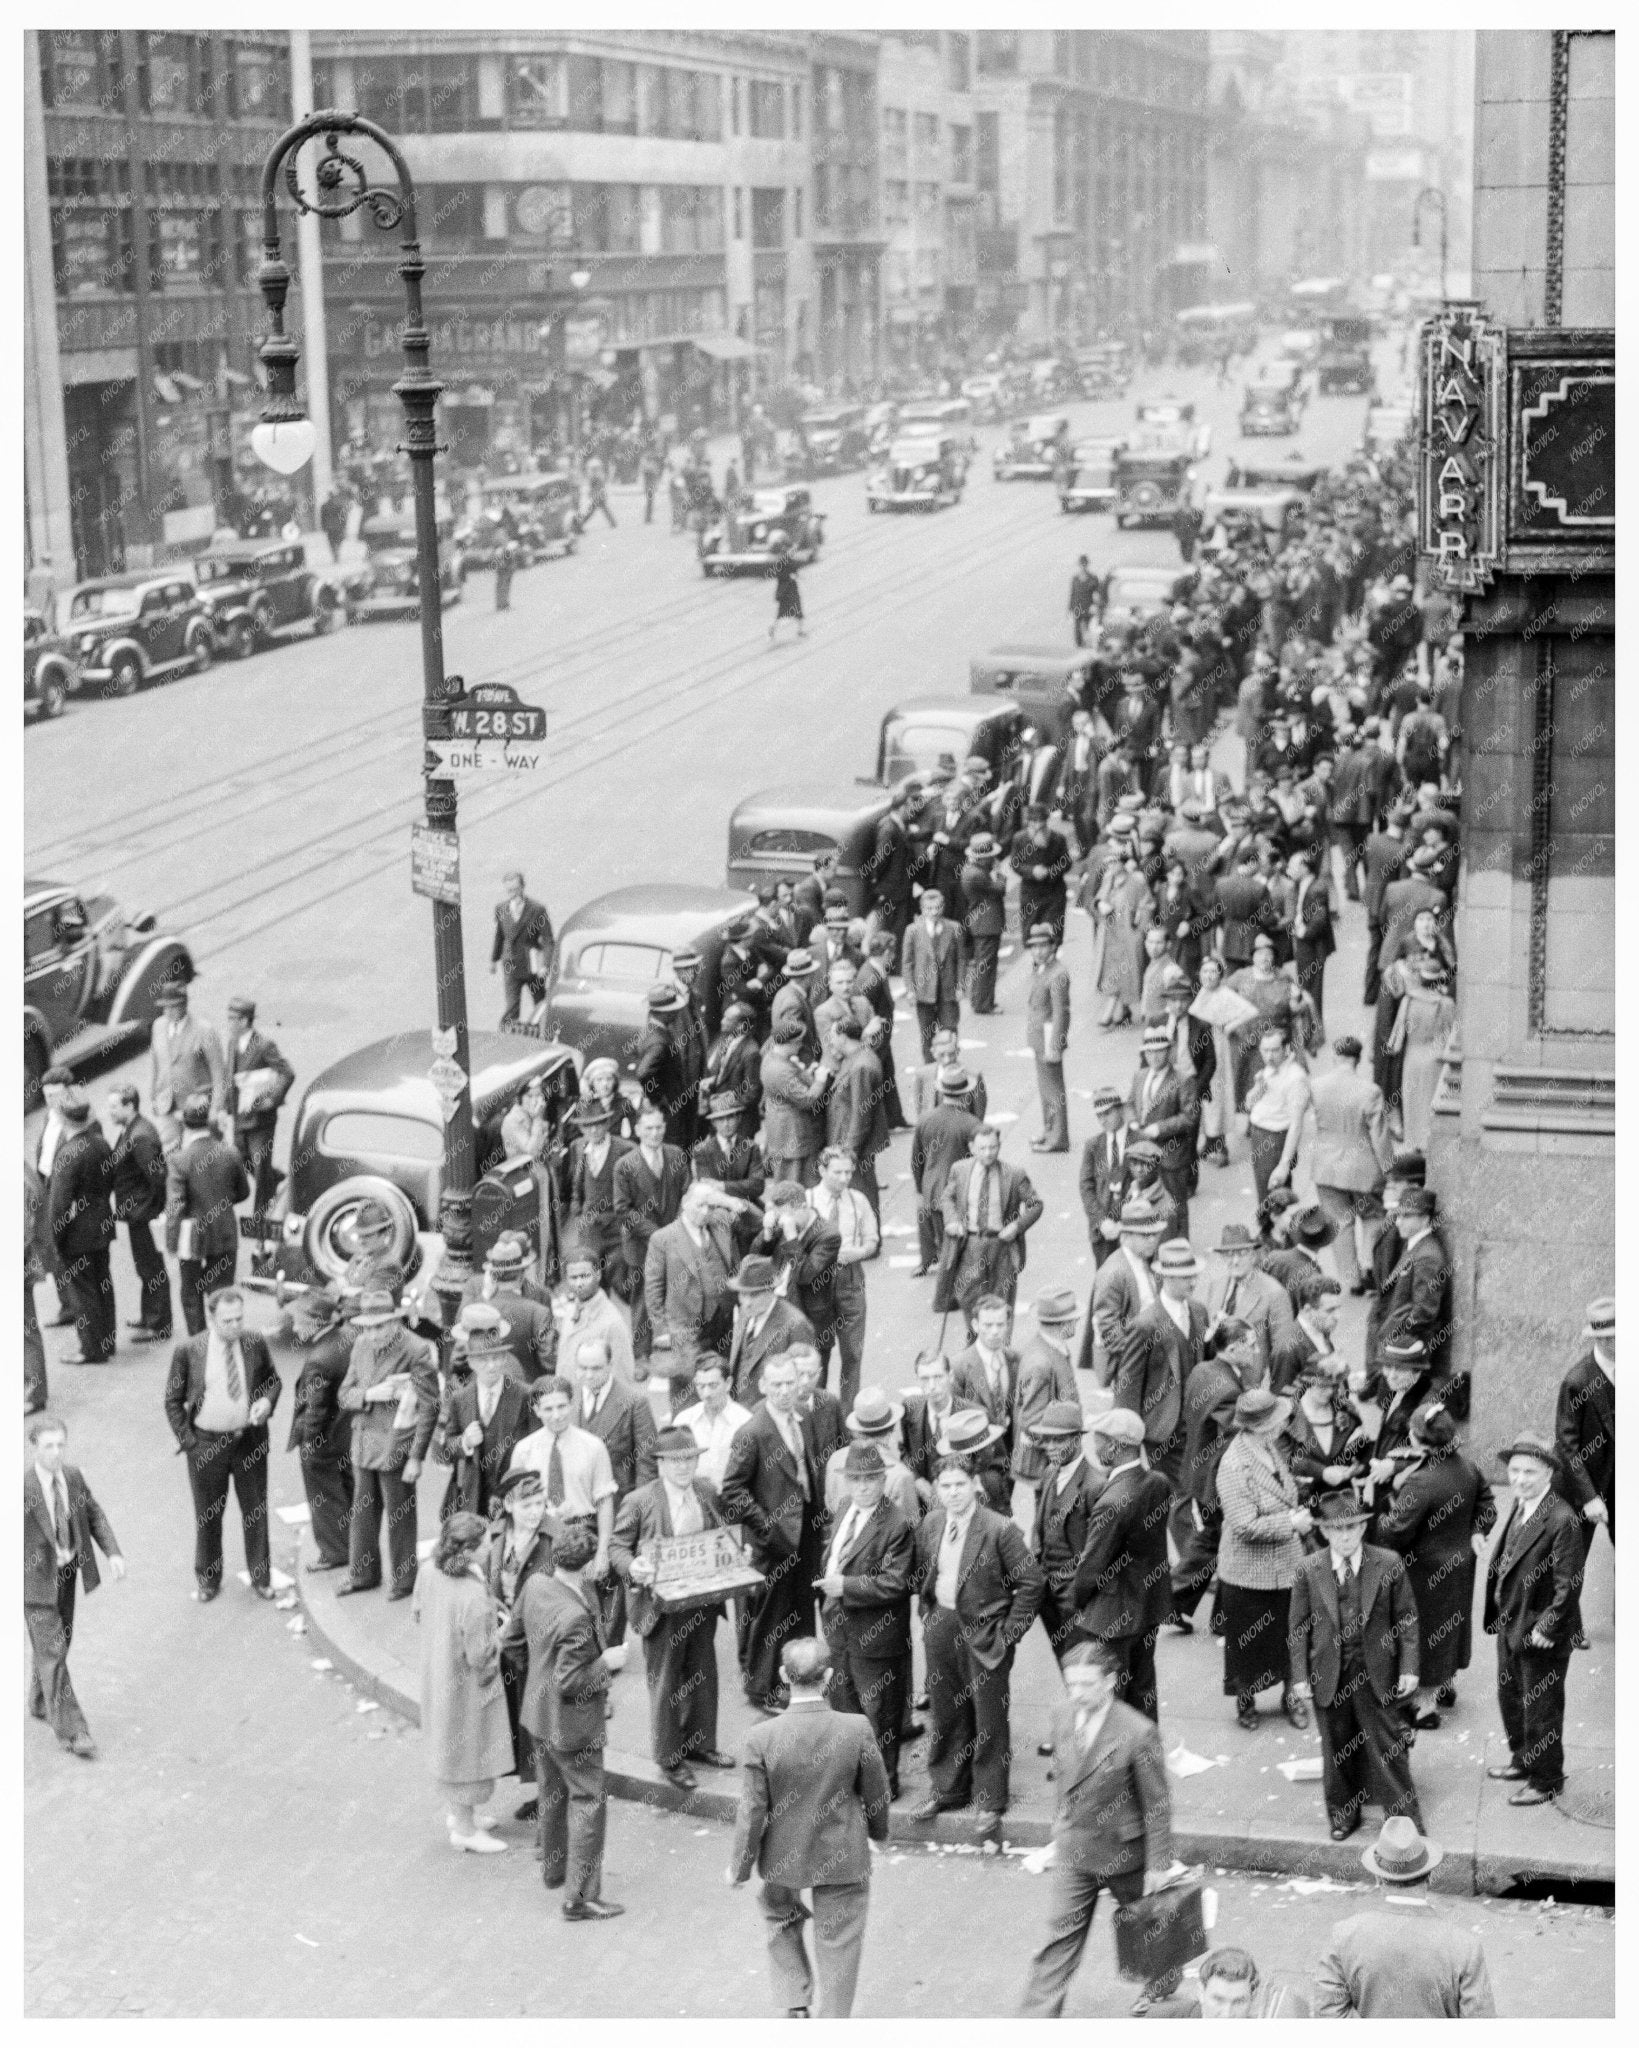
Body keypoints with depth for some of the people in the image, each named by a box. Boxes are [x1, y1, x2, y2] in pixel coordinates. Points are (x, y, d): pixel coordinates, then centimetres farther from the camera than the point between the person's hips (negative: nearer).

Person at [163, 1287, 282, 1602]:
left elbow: (273, 1379, 10)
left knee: (256, 1511, 12)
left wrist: (267, 1401, -11)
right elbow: (173, 1400, -3)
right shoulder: (188, 1351, -12)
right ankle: (207, 1580, 29)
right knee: (207, 1516, 12)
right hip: (206, 1443, -1)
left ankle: (260, 1578, 27)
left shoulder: (255, 1344, -6)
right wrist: (186, 1441, -8)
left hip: (250, 1440, 2)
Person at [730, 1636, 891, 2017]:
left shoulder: (762, 1738, -23)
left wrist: (739, 1866, 1)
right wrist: (878, 1830, 16)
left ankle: (795, 2004, 22)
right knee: (838, 1939, 16)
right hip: (843, 1856, 0)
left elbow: (752, 1810, -14)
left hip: (783, 1856, 0)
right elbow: (876, 1793, -6)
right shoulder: (857, 1730, -20)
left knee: (781, 1918, 28)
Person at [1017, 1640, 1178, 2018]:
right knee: (1060, 1938, 2)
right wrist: (1060, 1826, 15)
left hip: (1123, 1853, -4)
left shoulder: (1138, 1733, -25)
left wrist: (1158, 1865, -12)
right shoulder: (1062, 1716, -7)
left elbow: (1157, 1803, -17)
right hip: (1074, 1852, 4)